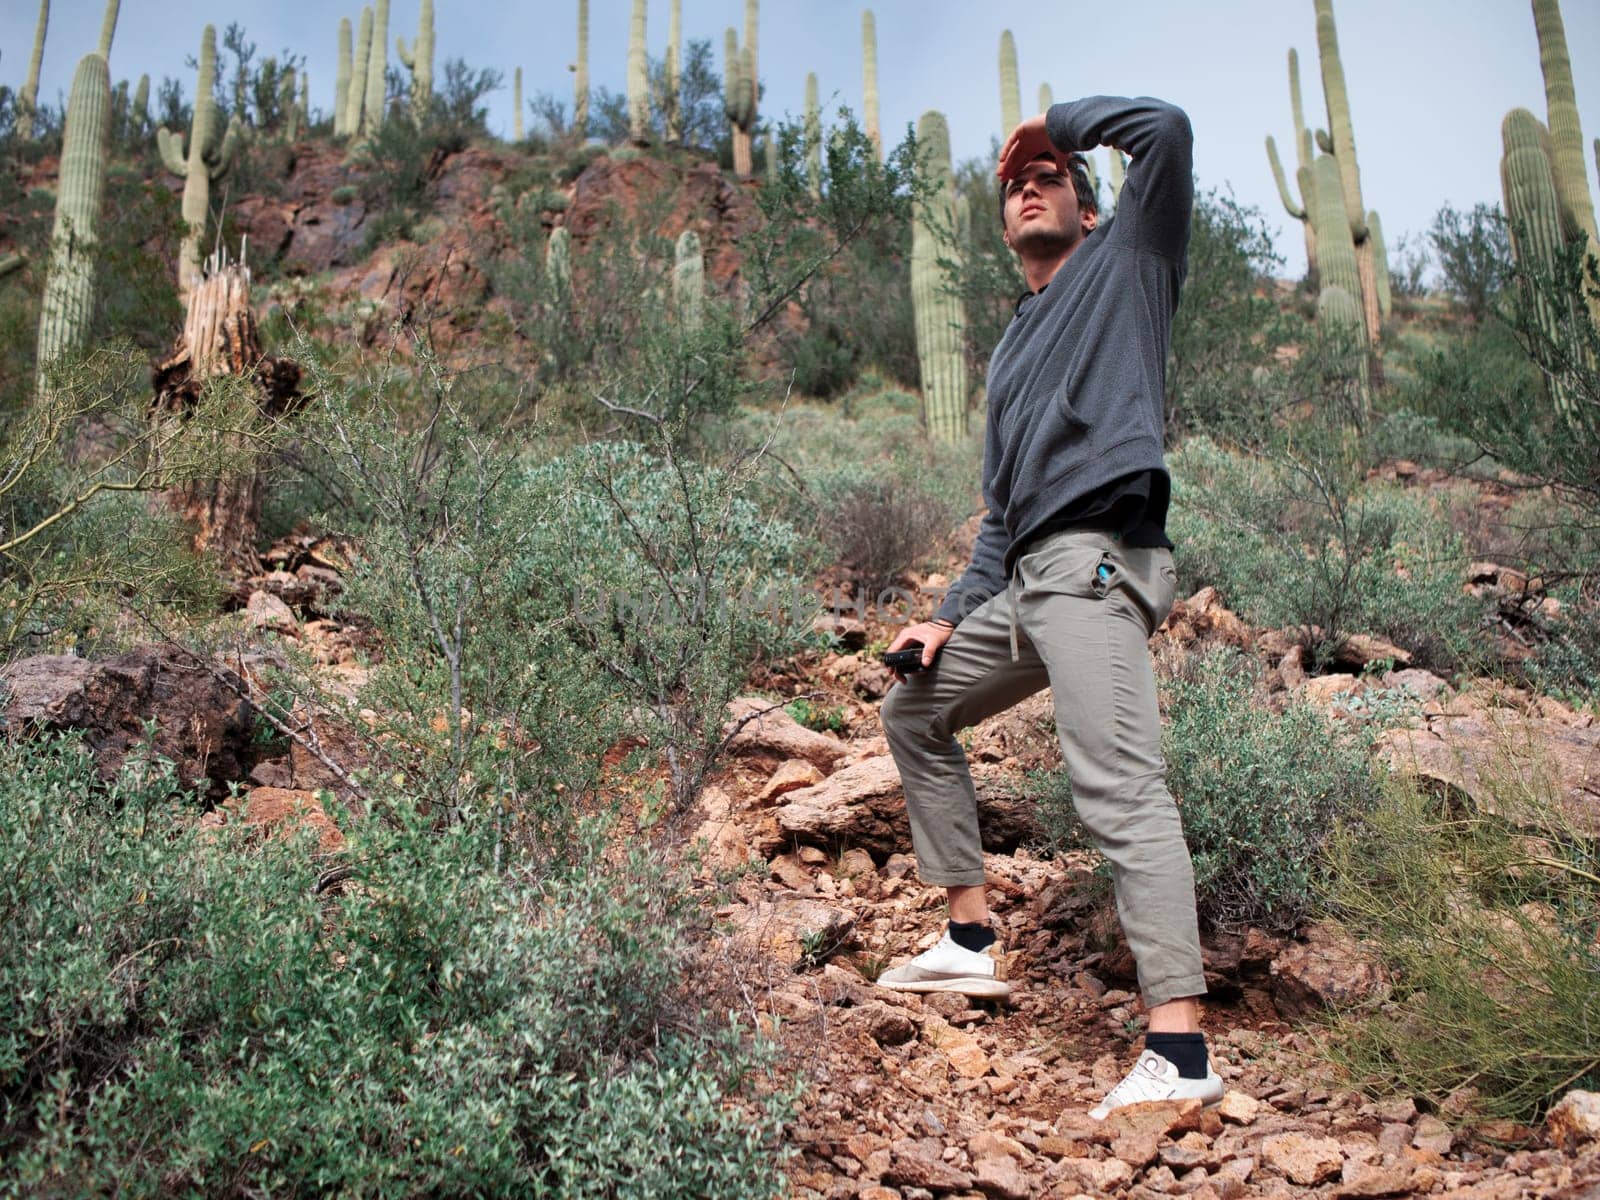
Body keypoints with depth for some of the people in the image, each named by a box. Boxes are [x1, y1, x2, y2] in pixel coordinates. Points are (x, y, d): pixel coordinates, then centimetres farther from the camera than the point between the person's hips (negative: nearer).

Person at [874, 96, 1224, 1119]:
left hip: (1098, 559, -9)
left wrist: (1055, 122, 11)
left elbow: (1166, 130, -5)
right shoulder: (1013, 351, 30)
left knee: (1119, 786, -22)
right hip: (1027, 578, 9)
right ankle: (974, 944, 21)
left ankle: (1181, 1050, -27)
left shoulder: (1125, 261, 12)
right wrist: (953, 616, 18)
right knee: (916, 709, 18)